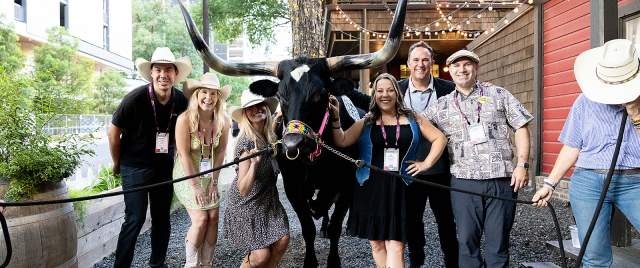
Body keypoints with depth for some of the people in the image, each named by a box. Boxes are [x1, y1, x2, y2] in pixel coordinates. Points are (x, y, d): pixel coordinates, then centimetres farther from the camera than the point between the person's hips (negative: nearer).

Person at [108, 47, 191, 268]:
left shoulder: (181, 101, -7)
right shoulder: (136, 98, -19)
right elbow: (114, 131, -9)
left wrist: (173, 158, 11)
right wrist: (117, 164, 0)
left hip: (165, 167, 4)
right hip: (135, 166, -4)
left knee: (162, 217, 11)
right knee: (135, 218, -6)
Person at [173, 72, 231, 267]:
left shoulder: (223, 121, -10)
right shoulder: (185, 119, -21)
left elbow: (220, 152, -4)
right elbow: (184, 155, -19)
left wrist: (214, 182, -6)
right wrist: (195, 186, -16)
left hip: (209, 174, 4)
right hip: (187, 174, -4)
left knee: (213, 218, -1)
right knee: (200, 219, -9)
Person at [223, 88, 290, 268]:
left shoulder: (269, 135, -8)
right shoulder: (247, 142, -27)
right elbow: (243, 189, -31)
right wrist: (254, 163, -48)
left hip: (268, 199, 7)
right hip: (246, 205, -6)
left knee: (282, 240, -5)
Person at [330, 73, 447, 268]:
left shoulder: (413, 119, 8)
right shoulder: (366, 123, 8)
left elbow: (440, 138, 10)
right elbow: (342, 142, -3)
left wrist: (427, 163, 1)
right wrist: (336, 119, -15)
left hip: (400, 188, -1)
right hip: (371, 188, 1)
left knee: (395, 245, -6)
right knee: (376, 243, 10)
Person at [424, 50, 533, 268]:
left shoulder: (499, 94, 8)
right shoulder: (442, 105, 11)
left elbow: (521, 127, 6)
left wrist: (522, 164, -2)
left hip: (502, 180, -1)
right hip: (463, 181, 1)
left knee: (498, 241, 5)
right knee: (466, 240, 5)